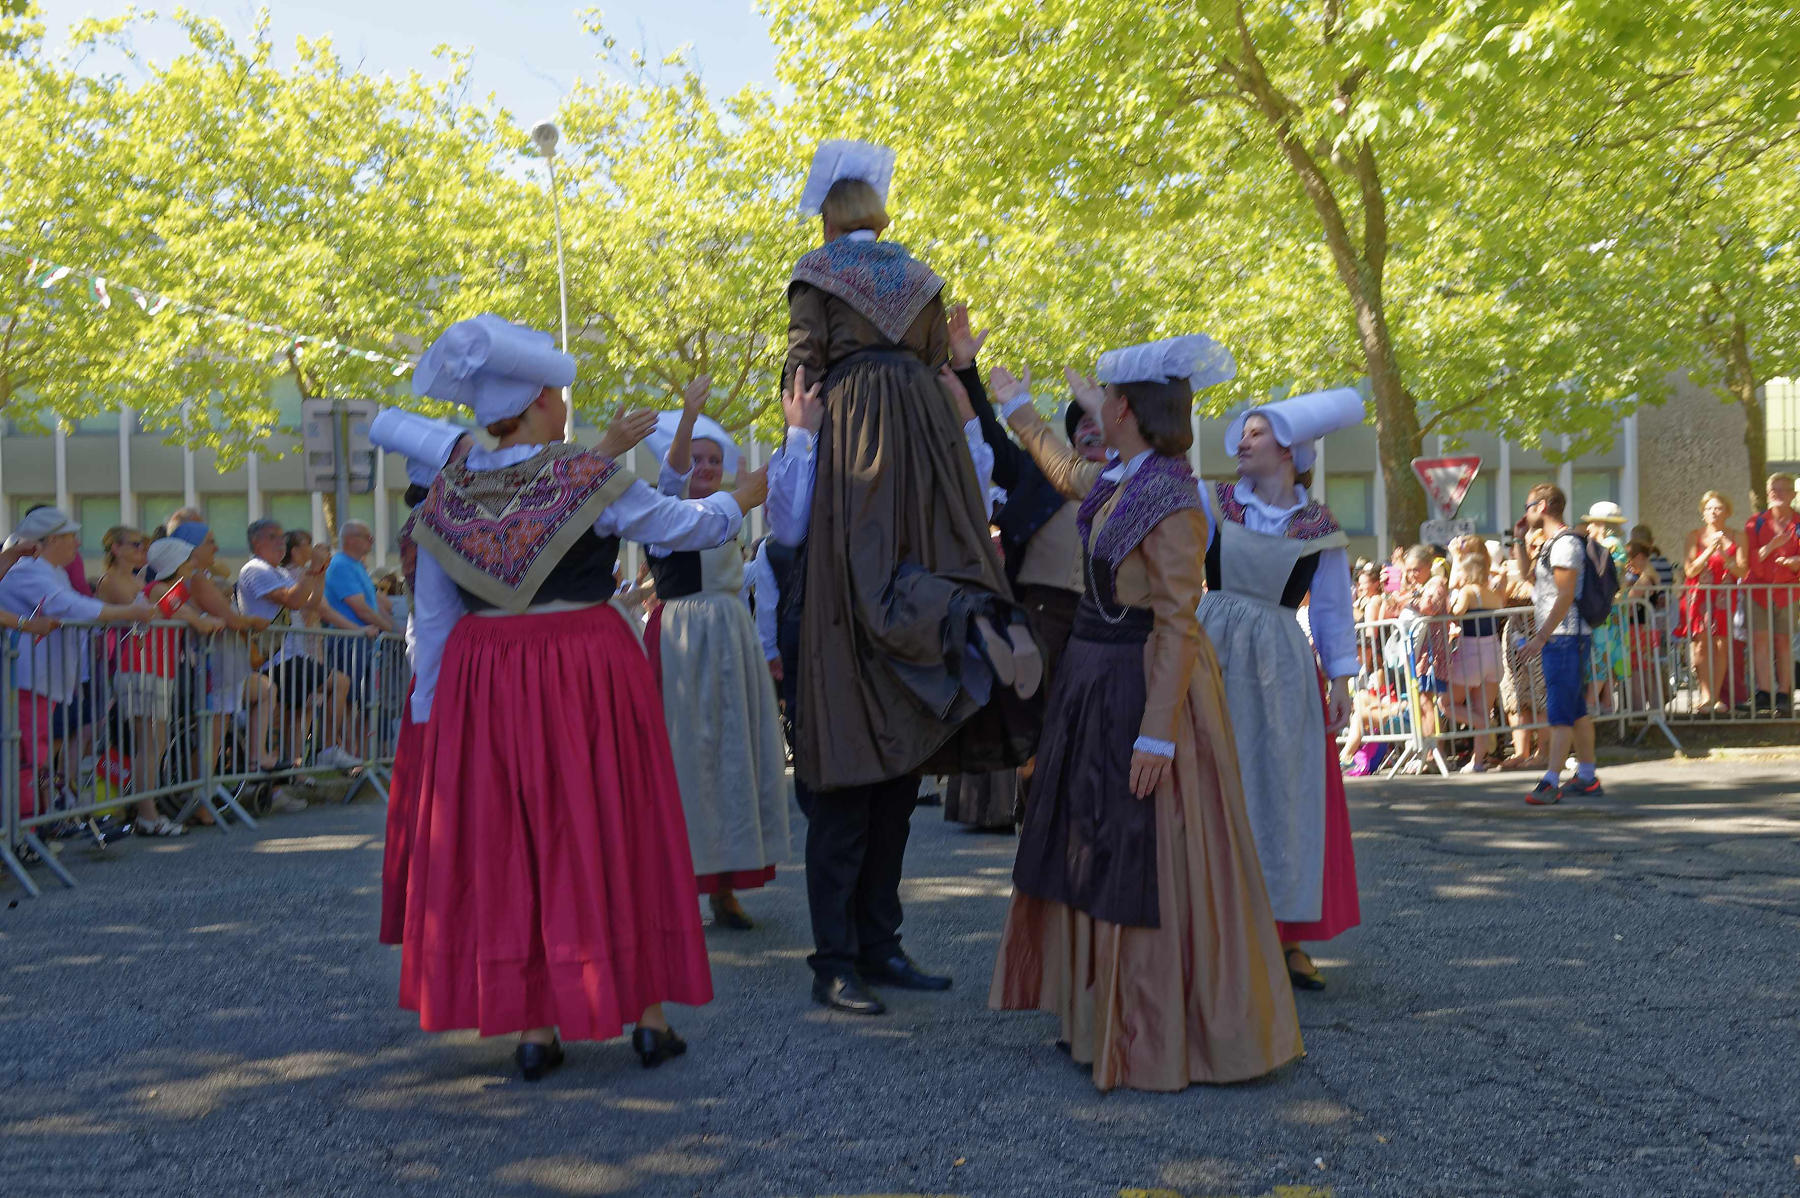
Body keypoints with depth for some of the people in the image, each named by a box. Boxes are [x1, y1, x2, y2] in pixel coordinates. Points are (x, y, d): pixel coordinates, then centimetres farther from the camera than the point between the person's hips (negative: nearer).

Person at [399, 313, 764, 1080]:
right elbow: (684, 527, 3)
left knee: (506, 850, 11)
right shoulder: (587, 478, -9)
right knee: (613, 834, 8)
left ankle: (534, 1029, 14)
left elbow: (429, 621, 7)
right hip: (590, 672, -3)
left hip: (483, 686, 3)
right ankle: (648, 1016, 17)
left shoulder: (446, 495, 3)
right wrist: (746, 495, 22)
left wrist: (432, 720, 15)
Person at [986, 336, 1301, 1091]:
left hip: (1142, 685, -10)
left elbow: (1177, 625, -22)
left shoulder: (1169, 500, -19)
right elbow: (1067, 471, 32)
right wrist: (1015, 407, 43)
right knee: (1097, 852, 17)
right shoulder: (1120, 483, 8)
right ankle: (1105, 1015, 31)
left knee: (1147, 863, -3)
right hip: (1097, 681, 10)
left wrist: (1157, 733, -25)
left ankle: (1161, 1038, 10)